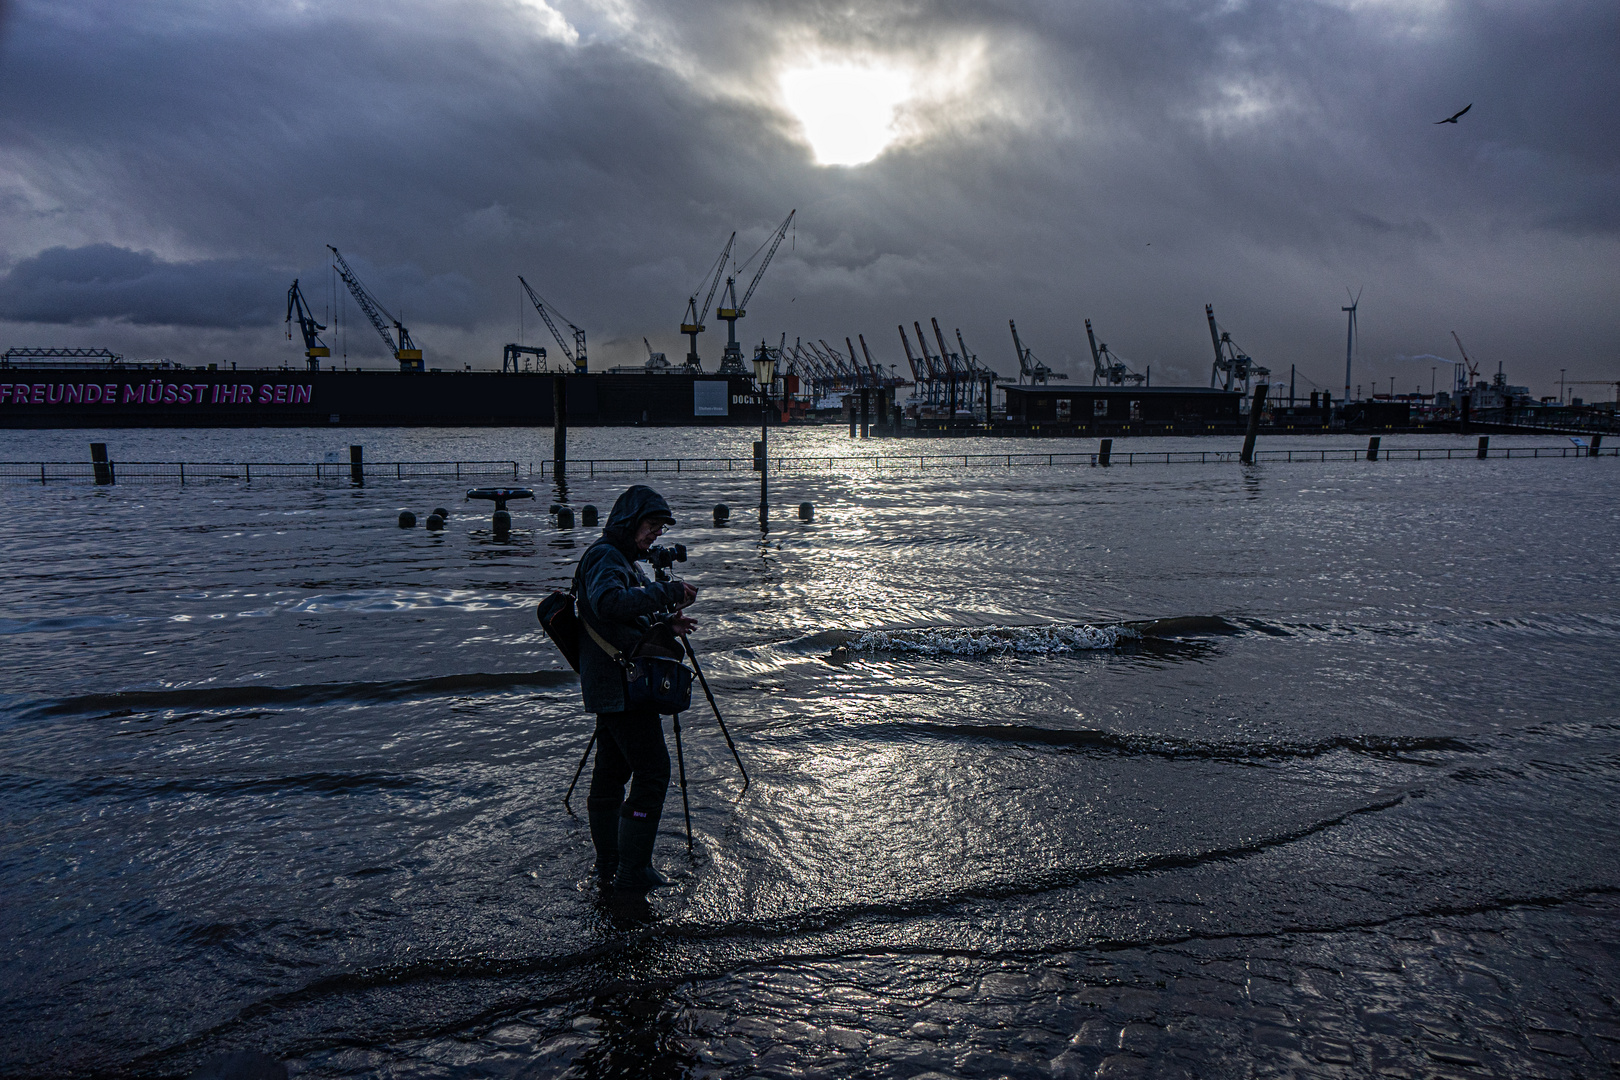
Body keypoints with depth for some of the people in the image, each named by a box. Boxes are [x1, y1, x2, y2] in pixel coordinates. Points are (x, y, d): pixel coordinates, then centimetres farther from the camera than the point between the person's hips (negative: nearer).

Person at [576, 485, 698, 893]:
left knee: (612, 770, 14)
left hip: (613, 685, 11)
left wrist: (665, 621, 6)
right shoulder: (605, 557, -14)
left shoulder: (622, 559, 19)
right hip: (621, 684, -11)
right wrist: (668, 592, -30)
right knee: (652, 768, -10)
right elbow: (609, 602, -34)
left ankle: (609, 865, 23)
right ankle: (632, 872, -5)